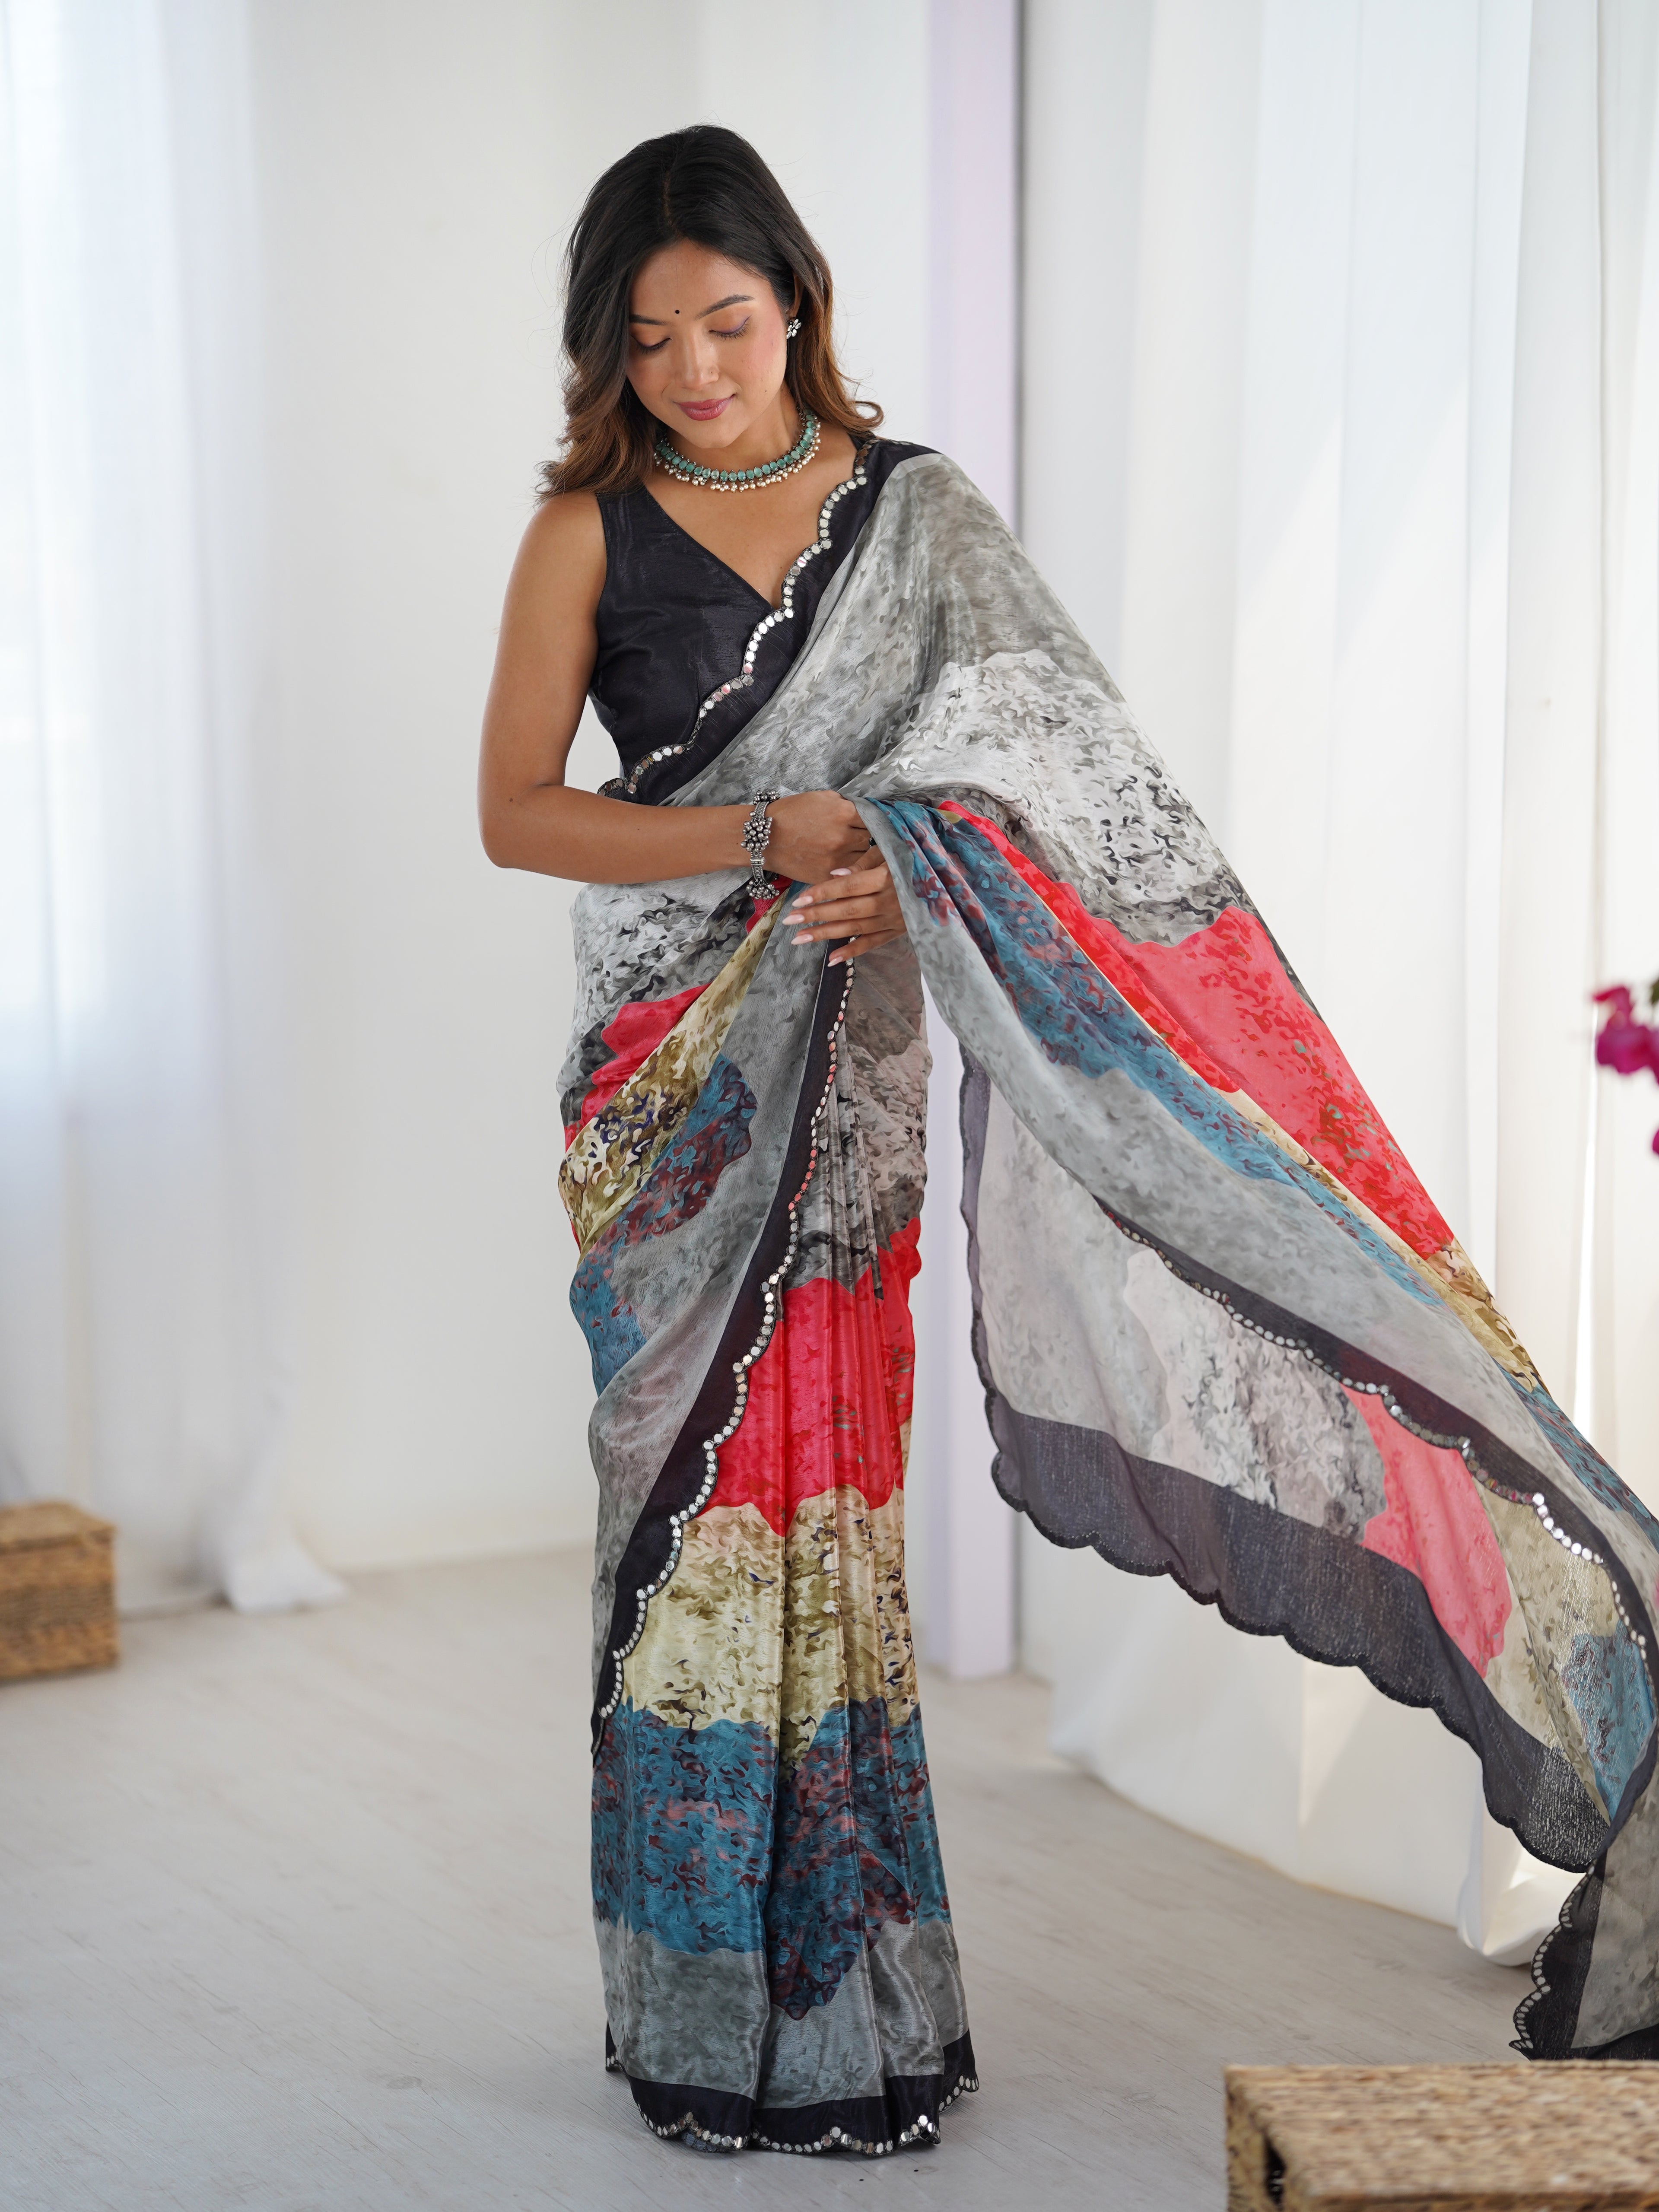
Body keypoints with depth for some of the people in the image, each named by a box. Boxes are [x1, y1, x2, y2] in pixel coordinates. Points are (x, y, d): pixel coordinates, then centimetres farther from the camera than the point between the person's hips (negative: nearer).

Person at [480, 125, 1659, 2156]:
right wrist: (761, 837, -14)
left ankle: (840, 1991, 17)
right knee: (703, 1497, 1)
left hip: (849, 1067, 1)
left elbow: (1060, 775, 4)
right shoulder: (590, 526, 1)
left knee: (829, 1503, 4)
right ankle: (717, 2020, 14)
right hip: (678, 1074, -1)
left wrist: (910, 866, -16)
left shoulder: (913, 512, 6)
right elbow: (513, 810, -2)